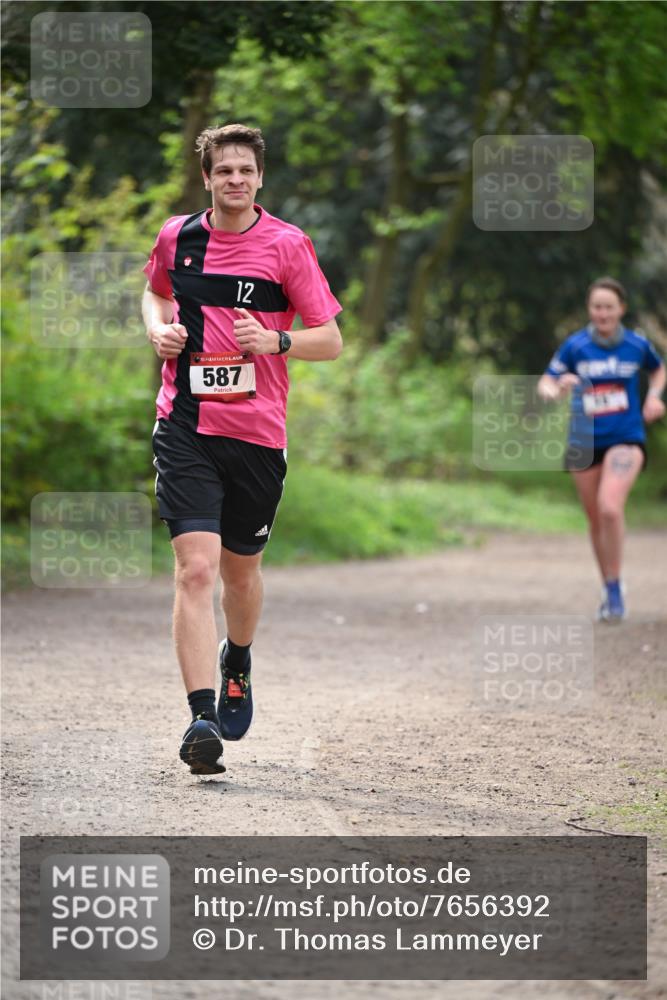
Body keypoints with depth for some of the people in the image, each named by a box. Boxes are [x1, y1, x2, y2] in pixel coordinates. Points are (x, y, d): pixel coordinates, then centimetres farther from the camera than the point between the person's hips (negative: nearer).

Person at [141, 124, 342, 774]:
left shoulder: (287, 244, -2)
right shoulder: (176, 236, 6)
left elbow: (330, 340, 0)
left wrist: (275, 341, -18)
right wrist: (159, 329, 6)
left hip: (257, 432, 0)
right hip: (184, 427, 0)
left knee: (240, 569, 15)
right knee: (195, 568, -15)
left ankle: (237, 661, 47)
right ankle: (201, 718, -19)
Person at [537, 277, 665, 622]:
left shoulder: (637, 345, -2)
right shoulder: (575, 346, -4)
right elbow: (544, 385, -2)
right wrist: (558, 389, -24)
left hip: (625, 439, -2)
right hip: (585, 442, 2)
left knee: (610, 507, -24)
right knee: (596, 520, 10)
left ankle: (615, 587, -11)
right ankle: (609, 589, 28)